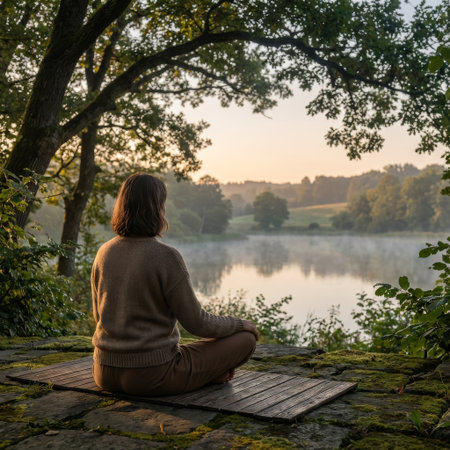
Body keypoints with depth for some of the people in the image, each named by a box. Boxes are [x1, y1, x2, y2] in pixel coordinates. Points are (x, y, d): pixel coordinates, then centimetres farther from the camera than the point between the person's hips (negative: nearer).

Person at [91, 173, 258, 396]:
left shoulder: (104, 252, 1)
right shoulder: (166, 256, -18)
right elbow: (197, 323, -11)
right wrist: (241, 325, 7)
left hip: (105, 374, 6)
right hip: (152, 377, -6)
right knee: (245, 339, 5)